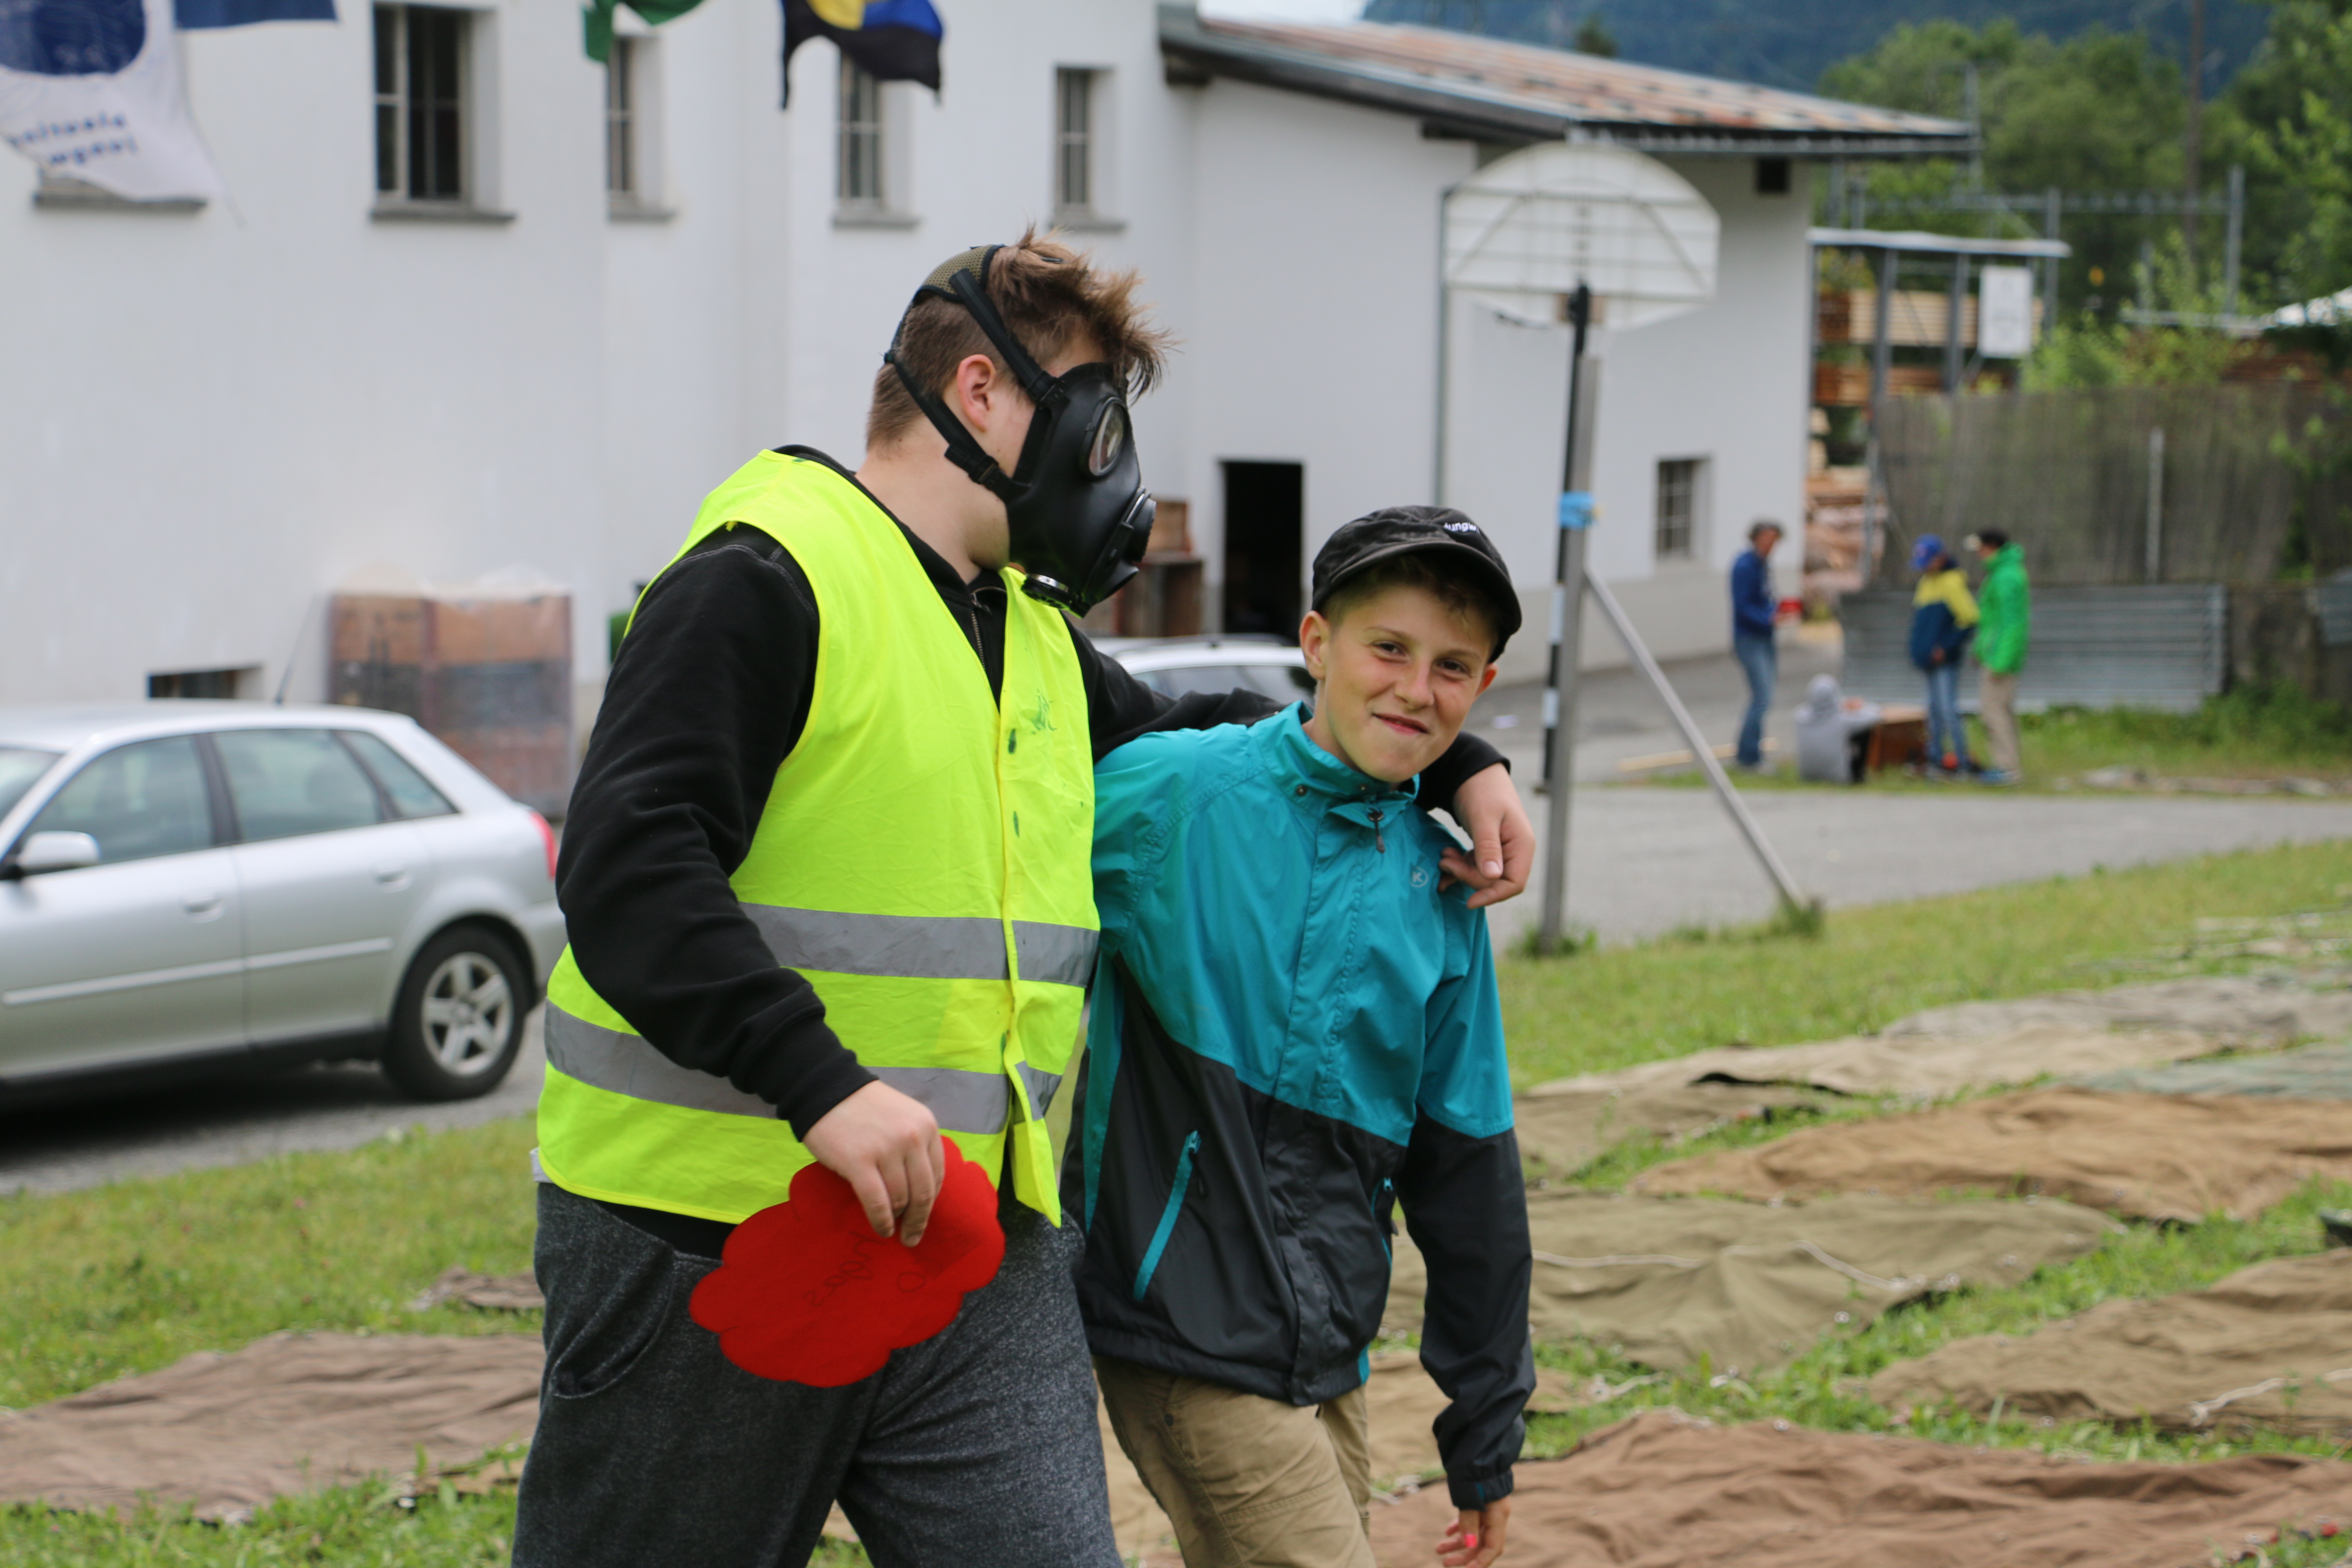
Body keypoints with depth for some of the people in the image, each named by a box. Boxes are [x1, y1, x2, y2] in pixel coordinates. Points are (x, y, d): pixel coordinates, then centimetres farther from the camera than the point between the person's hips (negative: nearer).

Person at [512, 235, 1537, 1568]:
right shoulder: (766, 580, -11)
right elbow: (628, 868, -22)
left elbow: (1181, 743, 37)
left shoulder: (1033, 632, 17)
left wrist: (1455, 762, 26)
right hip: (711, 1243, -7)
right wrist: (820, 1084, -32)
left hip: (981, 1256, 7)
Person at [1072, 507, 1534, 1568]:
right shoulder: (1173, 789, -7)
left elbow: (1466, 1163, 14)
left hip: (1326, 1351, 6)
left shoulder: (1440, 893, 10)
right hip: (1182, 1322, -6)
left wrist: (1487, 1434, 17)